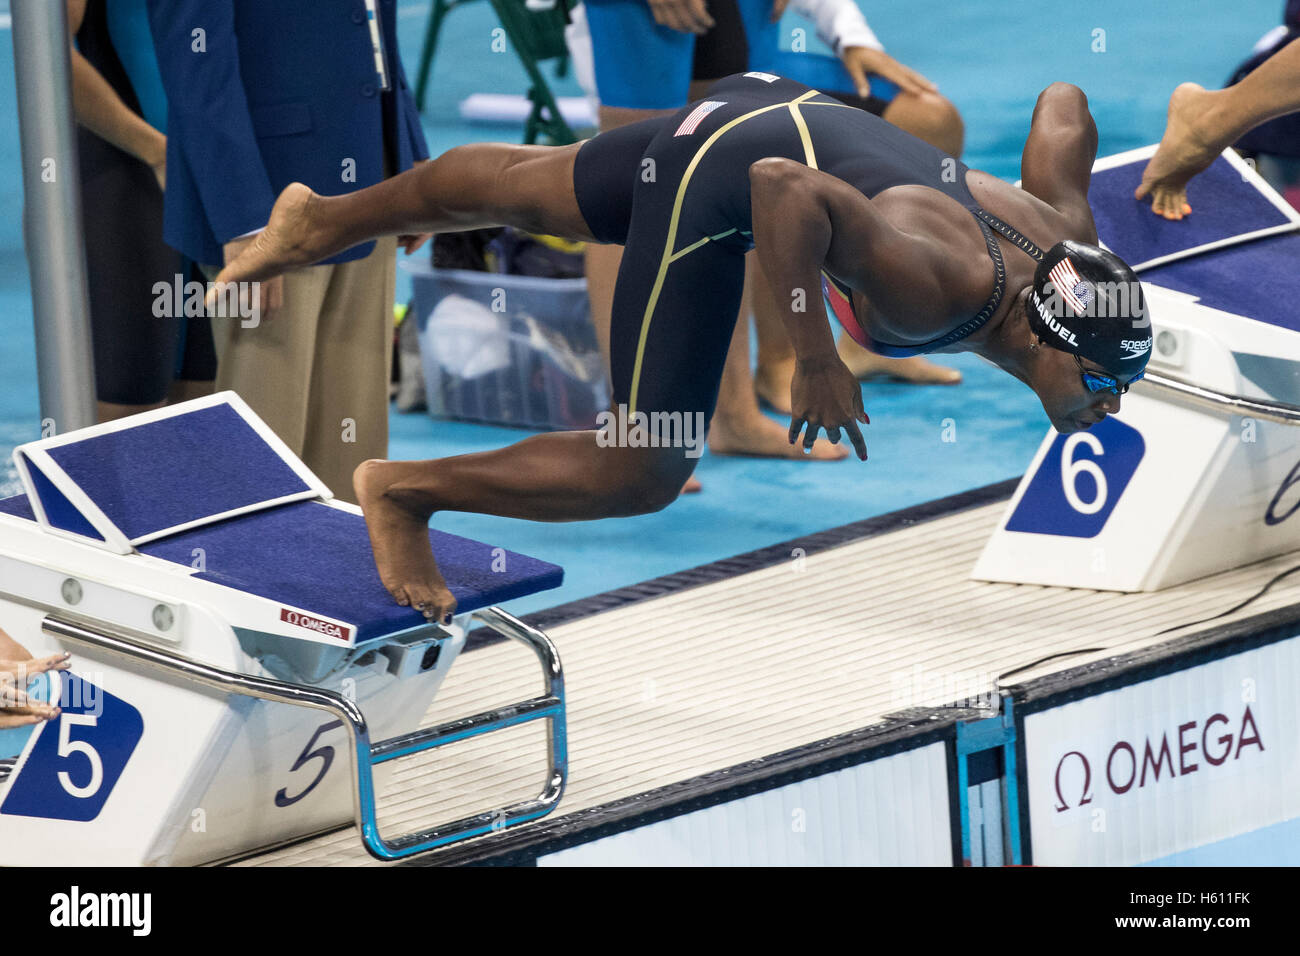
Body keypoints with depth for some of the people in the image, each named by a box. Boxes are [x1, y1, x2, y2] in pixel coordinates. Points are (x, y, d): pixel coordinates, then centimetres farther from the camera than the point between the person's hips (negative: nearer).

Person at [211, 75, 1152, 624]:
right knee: (641, 474, -8)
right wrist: (816, 360, -35)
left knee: (526, 188, 29)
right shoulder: (939, 284, -37)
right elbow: (786, 187, -43)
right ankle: (402, 491, 11)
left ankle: (322, 220, 52)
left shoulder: (1067, 235, -15)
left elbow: (1065, 103, 3)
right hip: (719, 171, -8)